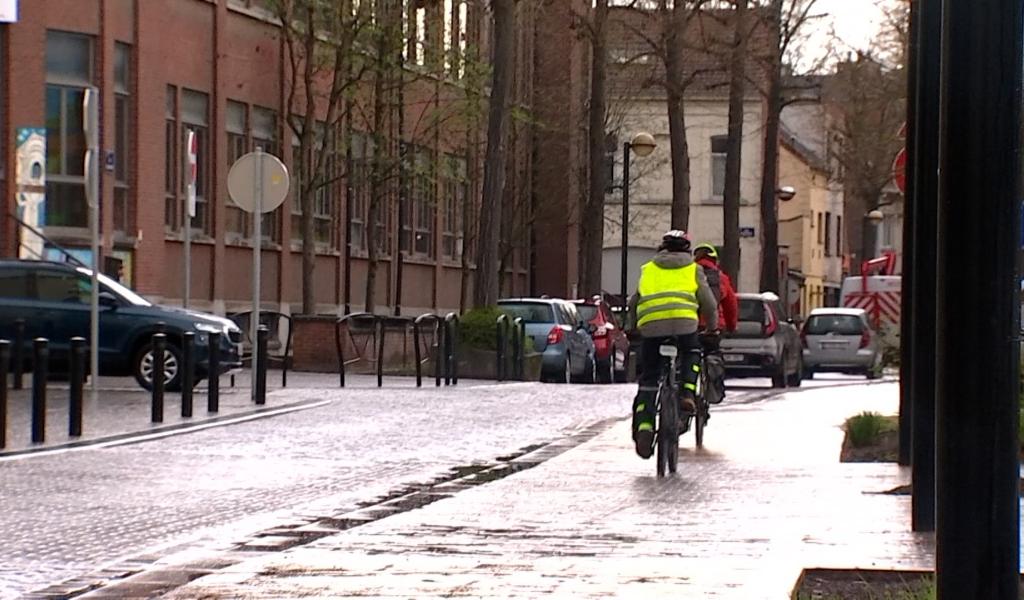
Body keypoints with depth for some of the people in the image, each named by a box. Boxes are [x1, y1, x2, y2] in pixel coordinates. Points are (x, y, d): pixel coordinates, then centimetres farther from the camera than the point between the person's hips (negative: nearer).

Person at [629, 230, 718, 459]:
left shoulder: (648, 269, 26)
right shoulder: (693, 269, 21)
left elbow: (633, 304, 28)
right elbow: (709, 304, 20)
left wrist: (634, 327, 44)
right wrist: (713, 327, 38)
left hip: (651, 324, 1)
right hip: (685, 323, -1)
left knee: (648, 379, 7)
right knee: (691, 355, 31)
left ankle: (643, 427, -9)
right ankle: (687, 394, 9)